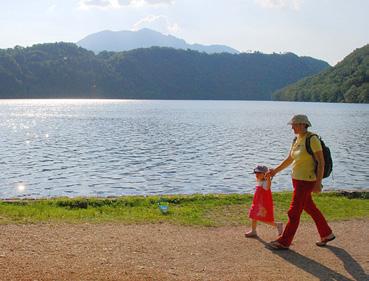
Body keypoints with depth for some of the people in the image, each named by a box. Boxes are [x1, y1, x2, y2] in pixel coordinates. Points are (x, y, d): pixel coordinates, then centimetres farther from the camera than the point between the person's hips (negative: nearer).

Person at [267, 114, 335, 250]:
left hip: (306, 181, -9)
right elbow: (289, 159, 19)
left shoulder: (312, 139, -16)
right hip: (297, 179, 9)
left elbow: (321, 162, -16)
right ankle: (327, 234, 34)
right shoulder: (297, 140, 8)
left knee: (294, 212, -3)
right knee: (310, 209, 19)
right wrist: (275, 170, 16)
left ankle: (284, 242, 6)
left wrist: (318, 182, -19)